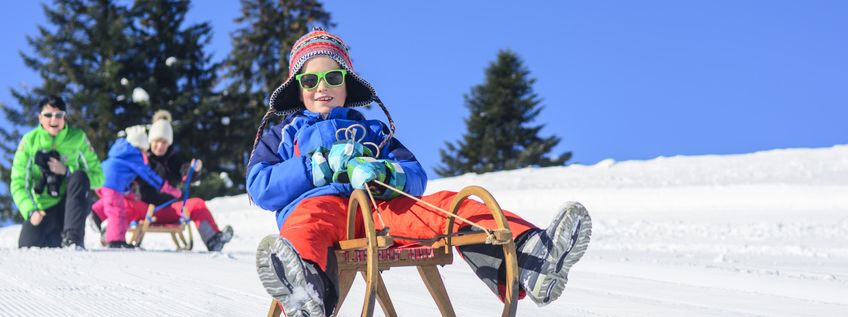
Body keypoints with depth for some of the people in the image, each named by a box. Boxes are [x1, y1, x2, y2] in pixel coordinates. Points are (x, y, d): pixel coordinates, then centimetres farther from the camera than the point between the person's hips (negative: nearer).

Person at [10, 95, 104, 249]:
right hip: (43, 209, 2)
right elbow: (18, 183, -5)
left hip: (72, 205, -2)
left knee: (79, 177, -29)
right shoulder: (30, 141, -5)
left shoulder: (78, 138, -6)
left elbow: (98, 178, -8)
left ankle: (72, 239, -32)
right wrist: (30, 211, -20)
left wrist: (66, 171, -21)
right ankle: (53, 239, 23)